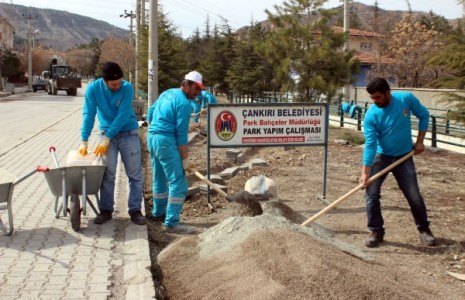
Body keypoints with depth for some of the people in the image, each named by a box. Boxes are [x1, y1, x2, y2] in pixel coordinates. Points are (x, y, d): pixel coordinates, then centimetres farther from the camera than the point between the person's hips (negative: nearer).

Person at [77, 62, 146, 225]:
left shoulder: (127, 88, -19)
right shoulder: (93, 88, -13)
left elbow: (123, 116, -21)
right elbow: (88, 114, -12)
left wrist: (106, 139, -22)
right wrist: (84, 141, -17)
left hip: (128, 133, -1)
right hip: (107, 133, 1)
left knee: (135, 174, 0)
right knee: (107, 173, 0)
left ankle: (135, 210, 8)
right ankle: (106, 210, 9)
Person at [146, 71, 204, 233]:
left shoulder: (167, 93, 15)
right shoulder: (184, 103, -12)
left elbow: (150, 112, 23)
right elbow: (181, 134, -15)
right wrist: (185, 159, -12)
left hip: (152, 137, 10)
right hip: (166, 141, -10)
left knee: (159, 178, 23)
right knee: (179, 183, -8)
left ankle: (158, 212, 36)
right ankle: (171, 223, -10)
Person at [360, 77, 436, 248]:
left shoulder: (406, 99, -17)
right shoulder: (371, 115, -21)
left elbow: (424, 115, 0)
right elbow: (370, 144, -21)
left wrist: (420, 141, -4)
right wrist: (365, 172, -26)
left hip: (404, 157, 1)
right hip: (381, 156, -1)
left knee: (414, 196, 3)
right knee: (371, 193, -10)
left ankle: (424, 229, 24)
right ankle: (377, 232, 4)